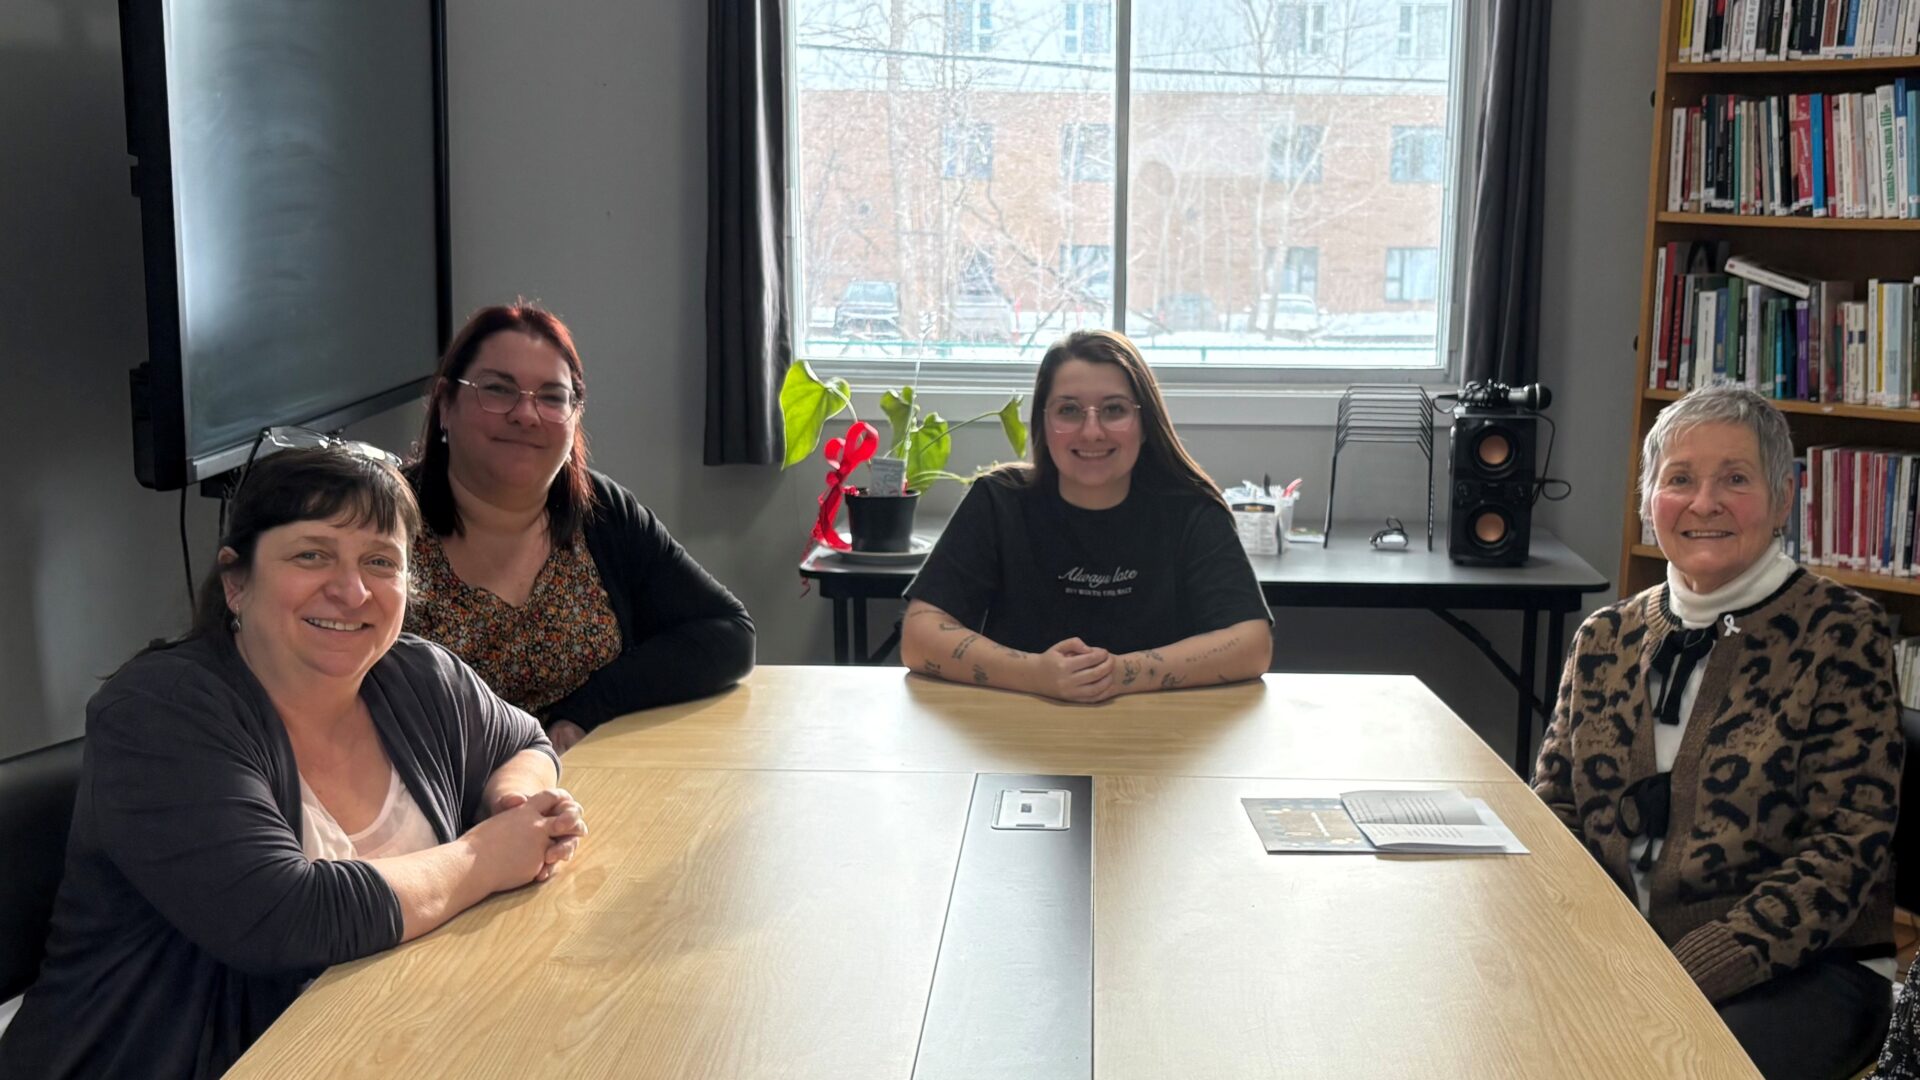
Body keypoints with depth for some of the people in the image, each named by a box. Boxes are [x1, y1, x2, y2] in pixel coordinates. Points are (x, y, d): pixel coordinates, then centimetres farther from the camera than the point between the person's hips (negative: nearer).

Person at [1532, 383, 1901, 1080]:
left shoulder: (1841, 635, -3)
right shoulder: (1607, 639, 10)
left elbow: (1843, 849, -9)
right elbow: (1552, 811, 10)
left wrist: (1687, 971, -18)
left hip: (1798, 969, -4)